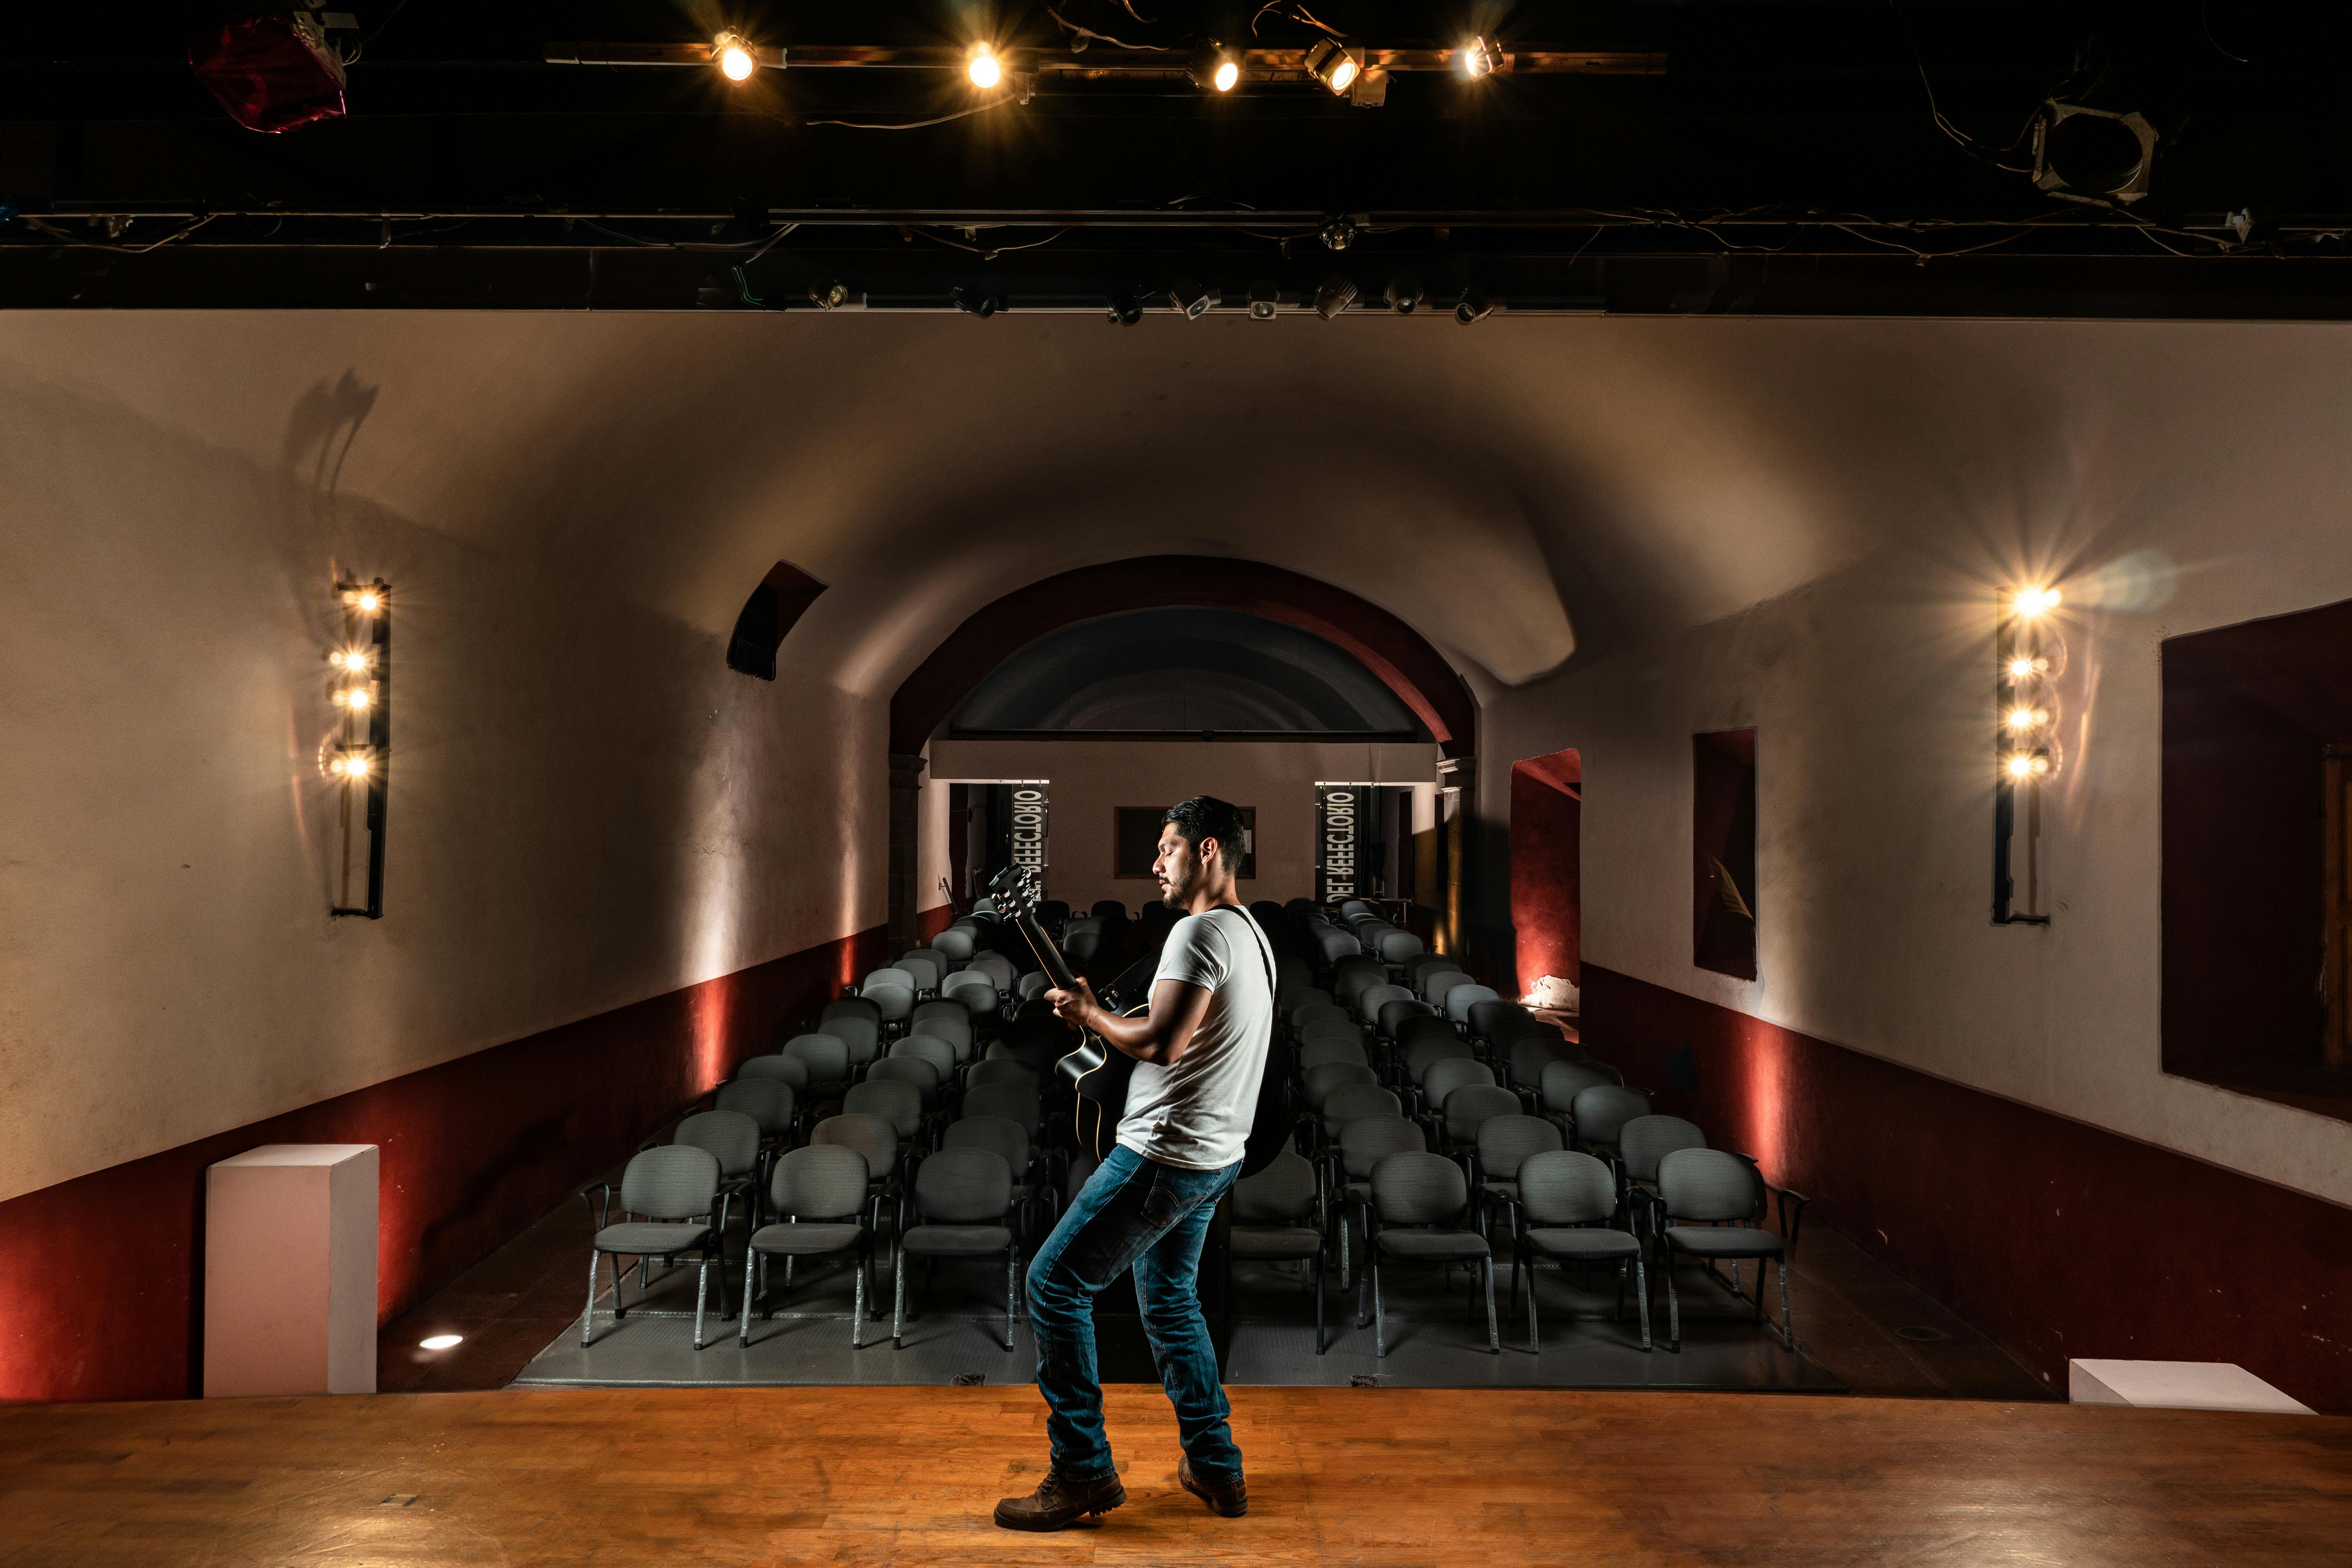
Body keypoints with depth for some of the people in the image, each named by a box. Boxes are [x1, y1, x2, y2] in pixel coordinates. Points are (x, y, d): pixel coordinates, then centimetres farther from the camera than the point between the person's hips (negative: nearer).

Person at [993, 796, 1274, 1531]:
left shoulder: (1200, 931, -17)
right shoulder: (1253, 935, 14)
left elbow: (1163, 1043, -26)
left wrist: (1091, 1014, -9)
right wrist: (1110, 1018, 14)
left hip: (1166, 1156, -10)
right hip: (1215, 1158, 10)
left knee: (1054, 1283, -2)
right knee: (1170, 1297, 21)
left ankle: (1083, 1472, 4)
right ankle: (1216, 1468, 26)